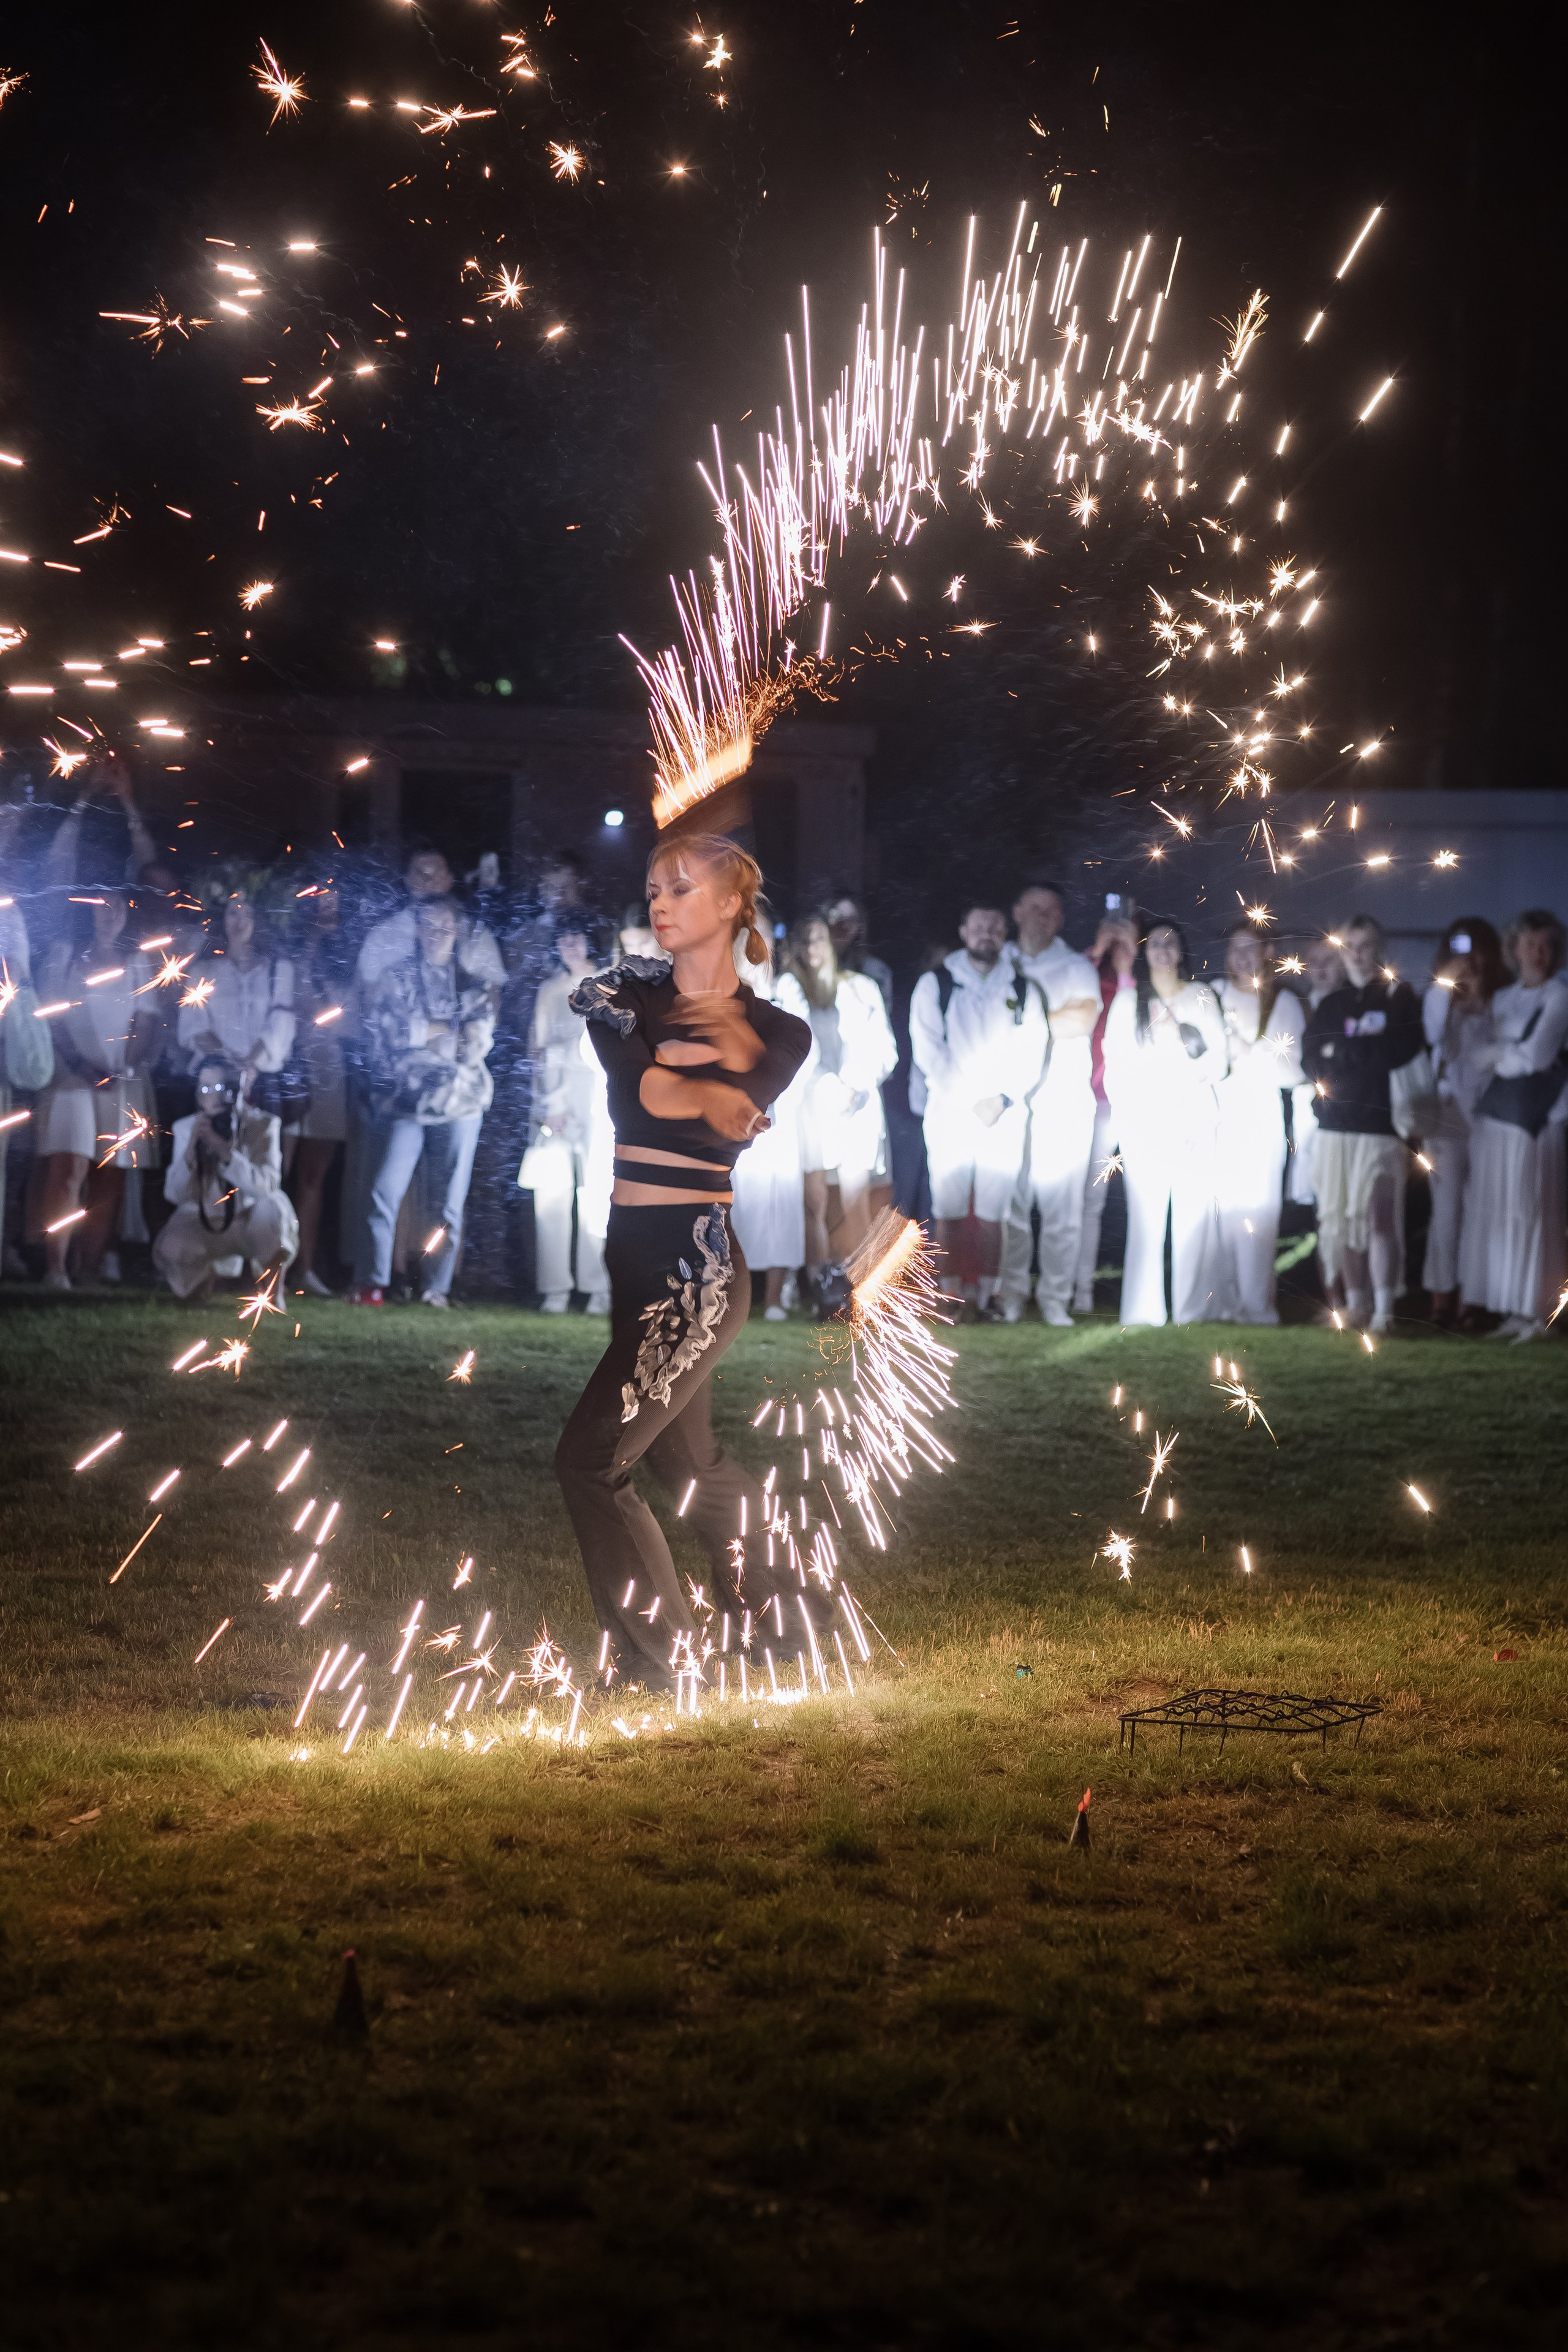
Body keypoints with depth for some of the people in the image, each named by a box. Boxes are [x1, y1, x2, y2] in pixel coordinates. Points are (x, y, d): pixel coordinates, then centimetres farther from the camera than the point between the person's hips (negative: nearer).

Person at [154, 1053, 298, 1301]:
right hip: (203, 1224, 2)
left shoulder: (262, 1125, -8)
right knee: (169, 1250, -31)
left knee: (274, 1205, -35)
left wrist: (224, 1150, -33)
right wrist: (191, 1147, -27)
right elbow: (174, 1194, -11)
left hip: (250, 1224, -1)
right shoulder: (185, 1128, -2)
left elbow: (267, 1186, -23)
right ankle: (203, 1276, 8)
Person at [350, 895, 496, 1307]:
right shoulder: (395, 977, 12)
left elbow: (479, 1038, 1)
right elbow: (380, 1026, -3)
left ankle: (437, 1288, 7)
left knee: (450, 1200, 1)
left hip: (458, 1102, 2)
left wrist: (423, 1032, -8)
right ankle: (370, 1284, -7)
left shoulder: (471, 984, 14)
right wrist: (449, 1031, -3)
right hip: (404, 1100, -1)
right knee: (385, 1193, -10)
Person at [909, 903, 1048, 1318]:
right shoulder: (935, 984, 6)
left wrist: (1002, 1100, -8)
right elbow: (928, 1049, -2)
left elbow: (1031, 1053, 6)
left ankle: (988, 1292, 1)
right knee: (950, 1209, -5)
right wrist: (968, 1099, -9)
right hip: (950, 1112, -1)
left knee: (992, 1210, -2)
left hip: (1004, 1115, 1)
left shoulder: (1022, 992, 13)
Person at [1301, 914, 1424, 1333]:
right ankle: (1353, 1306, 8)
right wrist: (1369, 1055, -3)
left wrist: (1341, 1051, -3)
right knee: (1340, 1219, 2)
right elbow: (1310, 1063, 10)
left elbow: (1401, 1052, -9)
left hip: (1380, 1124, -4)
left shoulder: (1399, 998, 5)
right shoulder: (1330, 1005, 17)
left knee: (1378, 1216, -13)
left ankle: (1384, 1310, -14)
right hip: (1334, 1125, 4)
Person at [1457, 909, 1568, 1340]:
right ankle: (1513, 1315, 8)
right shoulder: (1502, 999, 18)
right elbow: (1481, 1054, 13)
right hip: (1494, 1112, 7)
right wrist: (1513, 1053, -4)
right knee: (1496, 1212, 4)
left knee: (1529, 1212, -8)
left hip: (1533, 1118, -7)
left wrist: (1499, 1055, 4)